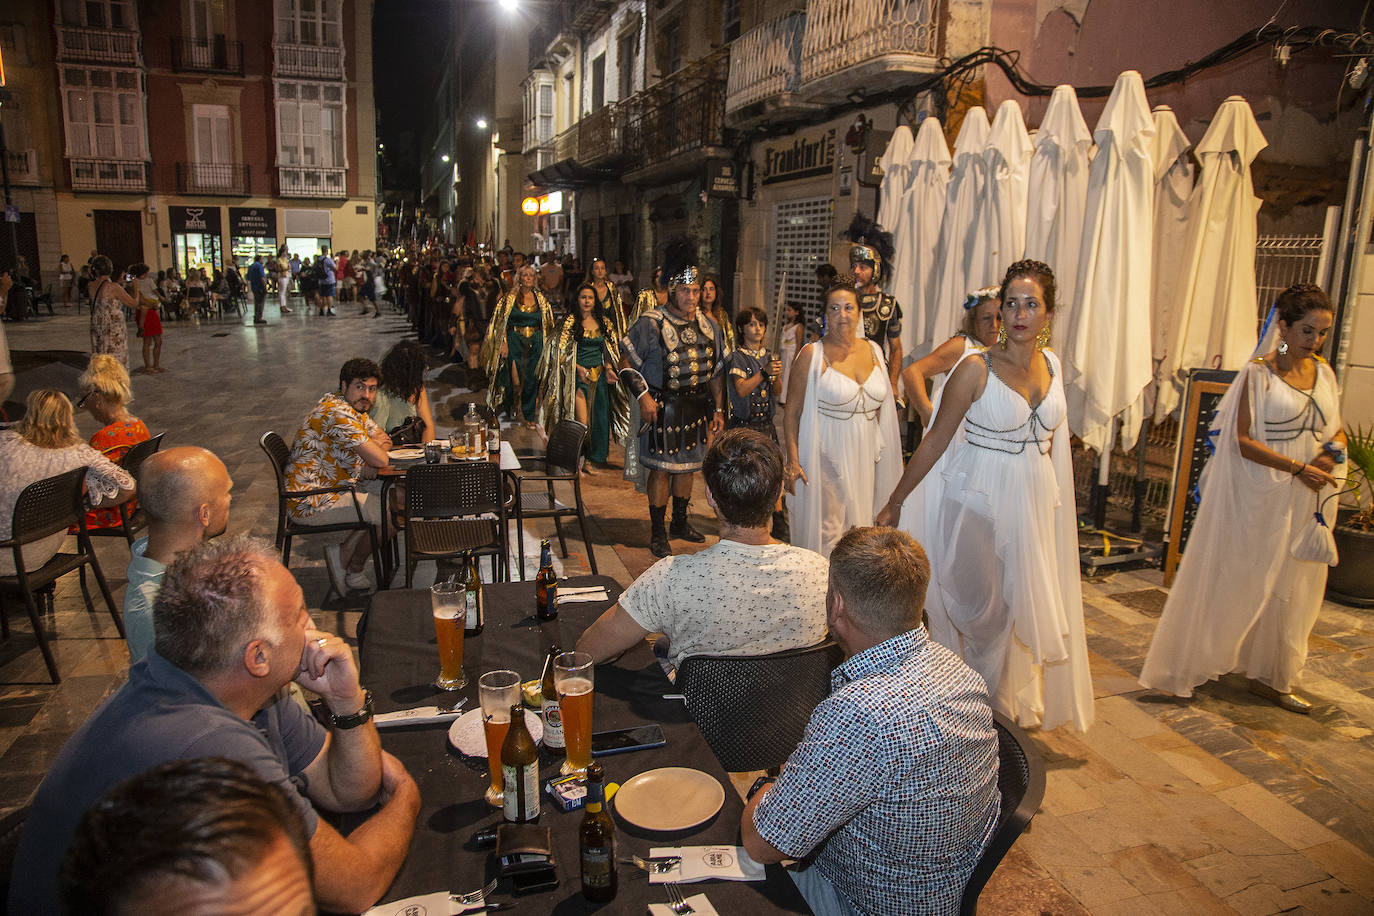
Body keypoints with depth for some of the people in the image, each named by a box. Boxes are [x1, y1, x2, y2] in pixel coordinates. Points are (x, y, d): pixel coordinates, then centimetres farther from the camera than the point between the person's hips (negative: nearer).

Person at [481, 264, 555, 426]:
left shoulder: (540, 299, 9)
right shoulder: (510, 298, 1)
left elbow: (547, 325, 14)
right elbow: (502, 323, 0)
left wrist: (547, 346, 8)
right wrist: (503, 343, -9)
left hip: (535, 343, 2)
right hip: (514, 341, -2)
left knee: (532, 380, 3)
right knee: (516, 380, -9)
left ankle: (529, 415, 16)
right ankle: (513, 406, 19)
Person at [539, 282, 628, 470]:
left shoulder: (604, 322, 9)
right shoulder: (570, 322, -1)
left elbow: (609, 350, 14)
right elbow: (563, 352, -3)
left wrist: (608, 368, -3)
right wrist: (578, 368, -15)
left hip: (600, 375, 4)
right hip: (578, 376, -4)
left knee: (599, 417, 5)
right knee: (582, 420, -12)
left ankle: (593, 457, 17)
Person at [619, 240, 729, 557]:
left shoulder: (709, 326, 6)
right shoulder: (650, 324, -12)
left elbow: (716, 372, 13)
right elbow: (627, 363, -11)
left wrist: (718, 409, 12)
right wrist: (643, 396, -20)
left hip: (696, 408, 6)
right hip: (661, 408, -5)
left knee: (686, 466, 16)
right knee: (661, 469, 0)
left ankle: (680, 523, 34)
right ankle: (657, 534, 13)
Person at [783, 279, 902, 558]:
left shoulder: (873, 350, 8)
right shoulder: (812, 354, -8)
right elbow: (792, 412, -9)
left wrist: (881, 450, 14)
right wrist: (793, 461, -16)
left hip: (864, 456, 5)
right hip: (826, 456, -5)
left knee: (860, 523, 13)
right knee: (827, 528, -4)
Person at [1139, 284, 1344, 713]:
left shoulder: (1324, 374, 8)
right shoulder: (1259, 373, -9)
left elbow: (1337, 430, 18)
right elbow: (1243, 440, -14)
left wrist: (1332, 454, -4)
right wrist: (1298, 468, -19)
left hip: (1308, 499, 6)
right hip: (1263, 495, -6)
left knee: (1294, 586, 11)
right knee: (1249, 580, 2)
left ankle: (1274, 676, 23)